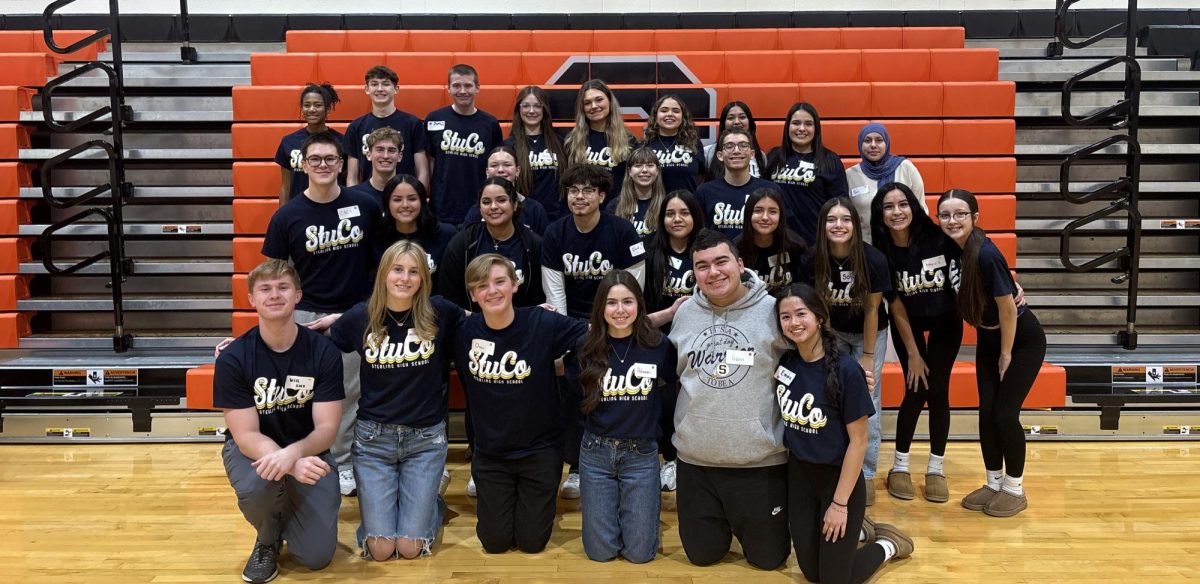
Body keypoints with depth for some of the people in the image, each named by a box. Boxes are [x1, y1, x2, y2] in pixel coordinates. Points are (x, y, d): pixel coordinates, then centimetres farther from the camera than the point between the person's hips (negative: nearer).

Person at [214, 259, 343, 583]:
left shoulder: (324, 352, -15)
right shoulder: (233, 358, -17)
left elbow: (326, 429, -16)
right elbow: (246, 435, -19)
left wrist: (293, 453, -39)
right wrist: (292, 466, -39)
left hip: (308, 451, 1)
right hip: (252, 450, 0)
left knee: (317, 556, -10)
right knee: (256, 486, -37)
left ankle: (288, 512, 25)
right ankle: (268, 540, 0)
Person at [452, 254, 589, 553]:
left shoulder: (544, 324, -18)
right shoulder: (464, 332, -11)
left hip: (539, 450, -2)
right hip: (489, 452, 2)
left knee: (531, 542, 8)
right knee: (495, 542, 10)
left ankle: (535, 501, 40)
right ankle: (500, 501, 41)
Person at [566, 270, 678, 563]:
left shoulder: (659, 345, -9)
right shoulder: (586, 348, -6)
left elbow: (671, 390, 5)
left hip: (642, 454, -1)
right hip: (596, 452, 1)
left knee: (639, 551, 1)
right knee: (600, 550, 5)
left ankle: (640, 507, 31)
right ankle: (612, 506, 35)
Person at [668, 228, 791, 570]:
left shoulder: (773, 311, -10)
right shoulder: (685, 314, 3)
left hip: (763, 463, -3)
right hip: (695, 461, 3)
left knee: (768, 558, 12)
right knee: (701, 555, 16)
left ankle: (746, 525, 44)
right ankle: (726, 525, 47)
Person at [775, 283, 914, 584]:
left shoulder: (845, 369, -20)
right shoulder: (784, 363, -6)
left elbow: (858, 441, -16)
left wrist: (840, 503, -15)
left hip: (839, 477, -5)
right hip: (798, 475, 5)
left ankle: (888, 544, 28)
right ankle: (857, 532, 38)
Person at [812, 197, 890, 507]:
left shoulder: (874, 260, -25)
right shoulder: (814, 260, -19)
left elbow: (871, 310, -16)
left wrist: (868, 356, -10)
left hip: (870, 334, -2)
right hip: (832, 333, 2)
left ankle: (866, 474, 13)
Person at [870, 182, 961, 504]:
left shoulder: (938, 238, -24)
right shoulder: (881, 252, -21)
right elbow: (895, 306, -14)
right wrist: (912, 353, -11)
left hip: (946, 322, 0)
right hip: (908, 325, 0)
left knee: (938, 390, -1)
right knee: (916, 390, -4)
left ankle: (936, 468, 14)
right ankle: (900, 465, 12)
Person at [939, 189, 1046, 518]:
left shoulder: (985, 255, -30)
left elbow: (1008, 309, -22)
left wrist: (1006, 354, -11)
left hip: (1023, 340, -6)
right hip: (988, 337, 6)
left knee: (1004, 413, -5)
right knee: (986, 411, 5)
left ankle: (1015, 490, 15)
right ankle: (994, 484, 22)